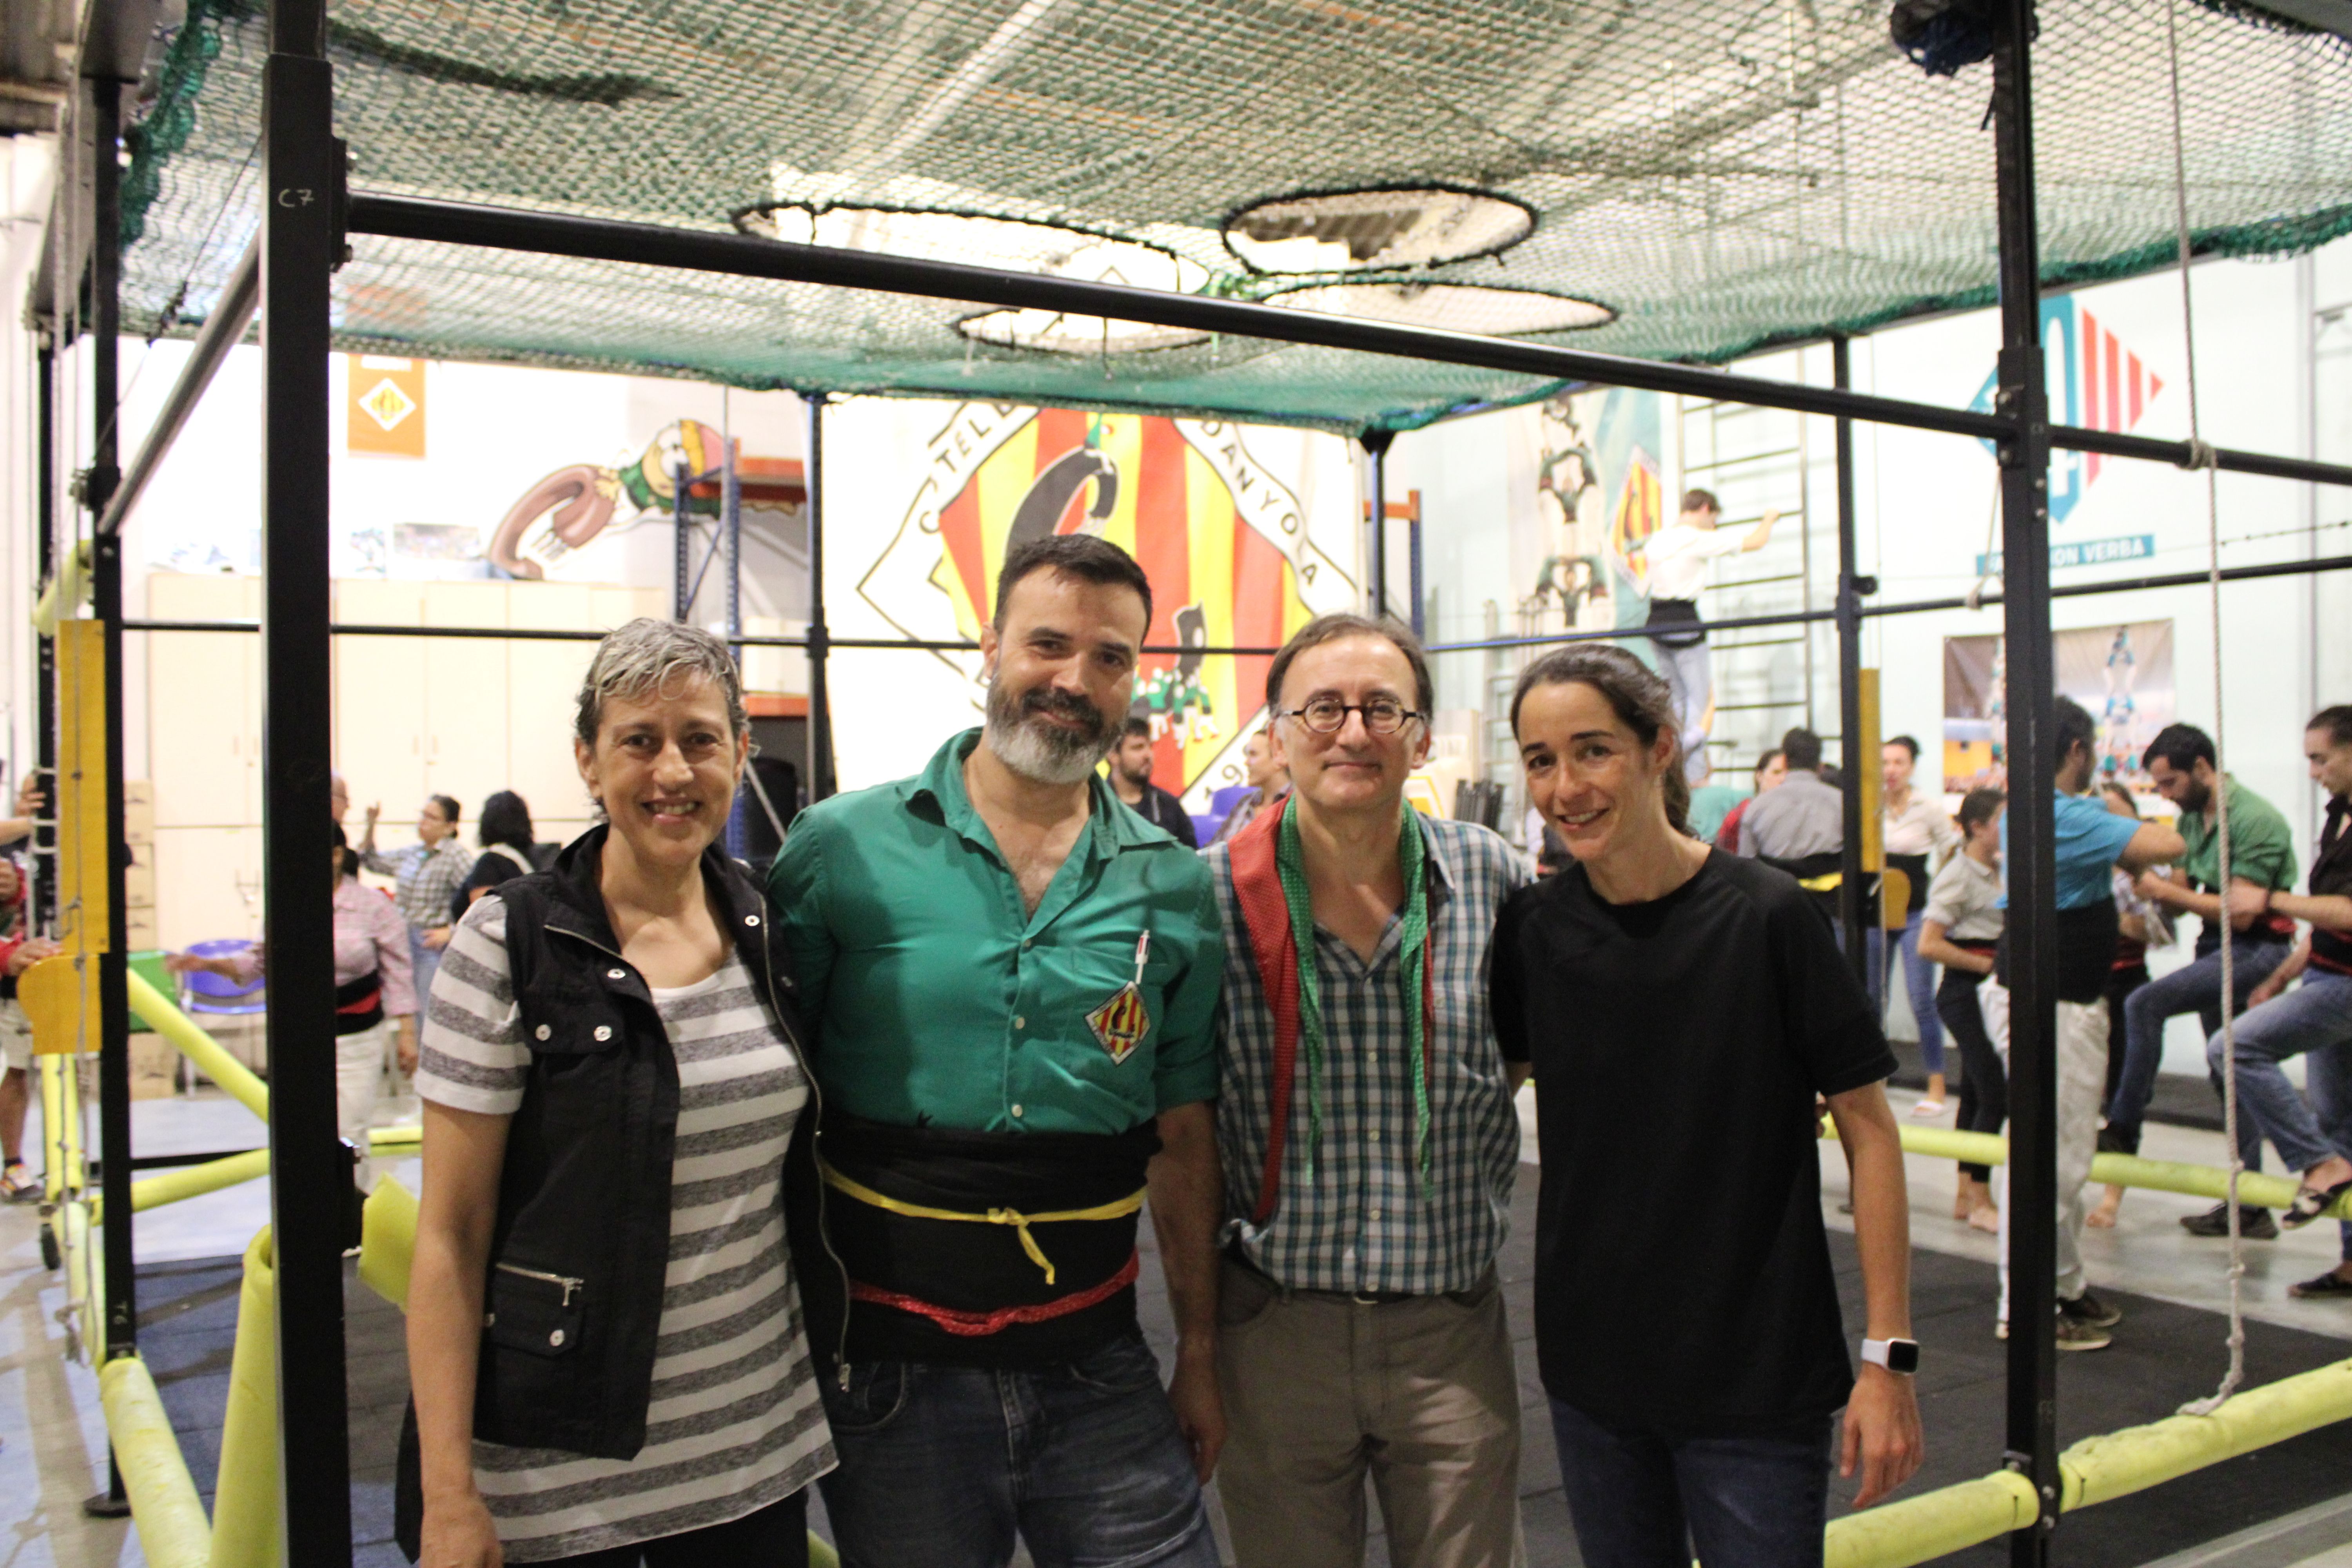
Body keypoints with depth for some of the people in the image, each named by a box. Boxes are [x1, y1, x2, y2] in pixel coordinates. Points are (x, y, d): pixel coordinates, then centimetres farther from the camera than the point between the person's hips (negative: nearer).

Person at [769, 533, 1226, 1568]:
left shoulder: (1174, 888, 1)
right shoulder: (842, 849, -6)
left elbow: (1183, 1142, 8)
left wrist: (1199, 1358, 9)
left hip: (1097, 1367, 2)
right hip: (892, 1366, -1)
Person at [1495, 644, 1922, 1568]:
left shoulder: (1766, 918, -13)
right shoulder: (1532, 929, -3)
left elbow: (1868, 1128, -8)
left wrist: (1888, 1353, -9)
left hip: (1759, 1379, -3)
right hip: (1590, 1367, 4)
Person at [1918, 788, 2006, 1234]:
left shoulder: (1998, 871, 11)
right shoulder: (1958, 875, -13)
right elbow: (1929, 945, -20)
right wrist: (1985, 965, -16)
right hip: (1965, 991, -8)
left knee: (1975, 1094, 12)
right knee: (1995, 1096, -8)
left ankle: (1966, 1196, 19)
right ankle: (1981, 1201, 2)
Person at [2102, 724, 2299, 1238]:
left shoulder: (2252, 818, -17)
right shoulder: (2192, 819, 10)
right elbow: (2181, 894, 10)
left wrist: (2169, 891, -20)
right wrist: (2154, 887, -10)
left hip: (2254, 949, -9)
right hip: (2217, 946, 9)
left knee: (2146, 1003, -25)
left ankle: (2124, 1128, -16)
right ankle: (2249, 1207, 19)